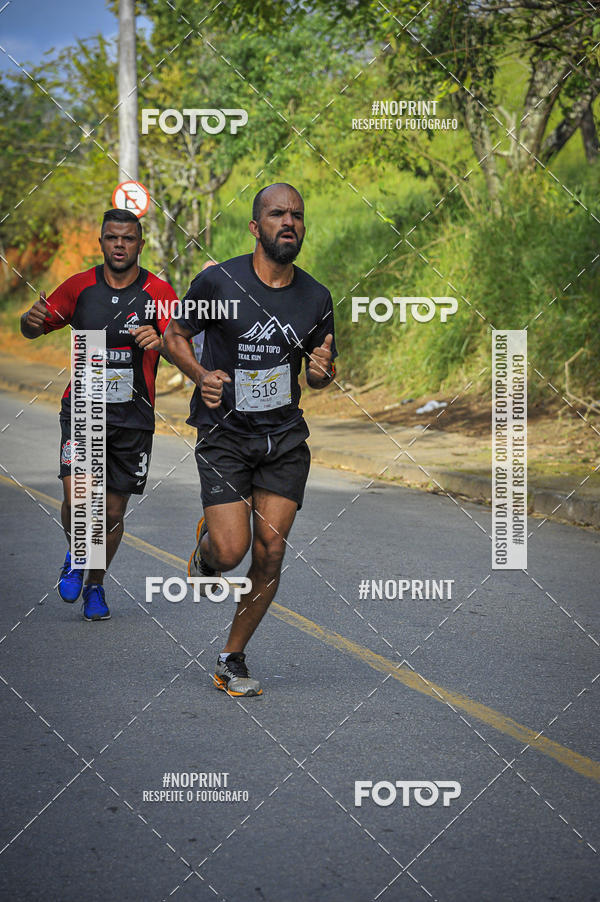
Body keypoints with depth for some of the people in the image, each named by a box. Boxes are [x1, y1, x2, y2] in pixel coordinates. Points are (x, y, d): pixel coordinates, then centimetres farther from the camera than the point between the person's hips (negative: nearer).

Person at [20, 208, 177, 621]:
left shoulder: (159, 292, -4)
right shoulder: (80, 287, 1)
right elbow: (32, 329, 11)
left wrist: (161, 341, -40)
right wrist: (32, 319, -13)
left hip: (133, 417, 0)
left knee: (113, 512, 7)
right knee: (77, 500, -17)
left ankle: (96, 584, 31)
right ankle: (76, 556, 16)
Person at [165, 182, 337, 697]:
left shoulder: (315, 298, 2)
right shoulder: (218, 282, -8)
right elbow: (175, 335, 5)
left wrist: (323, 371, -10)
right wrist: (201, 374, -14)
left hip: (285, 437, 3)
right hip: (224, 435, -3)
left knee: (270, 553, -4)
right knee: (230, 551, -15)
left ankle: (233, 660, 13)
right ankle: (206, 545, 25)